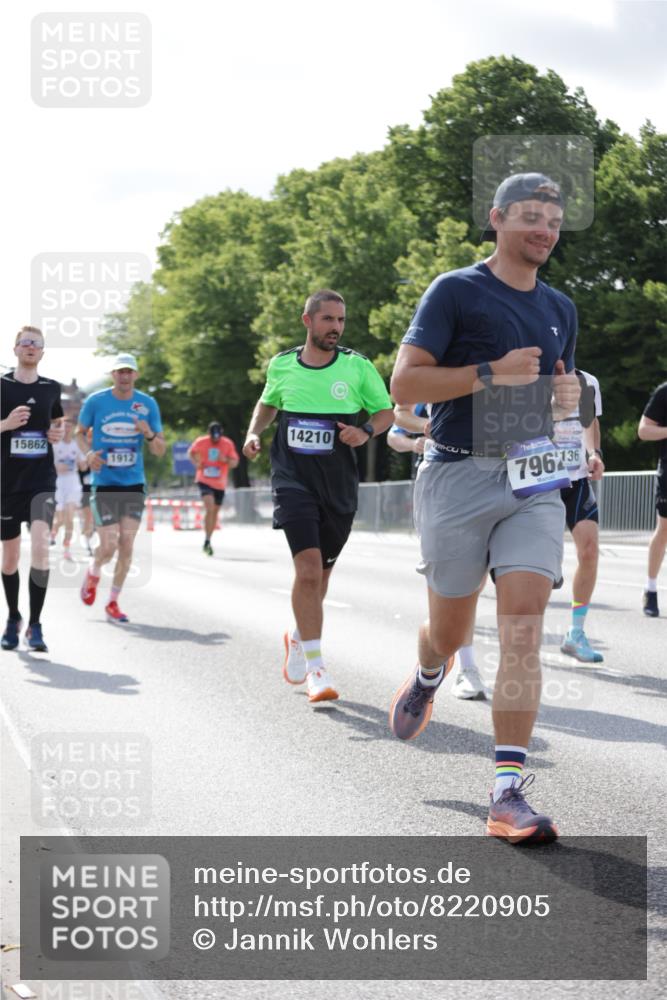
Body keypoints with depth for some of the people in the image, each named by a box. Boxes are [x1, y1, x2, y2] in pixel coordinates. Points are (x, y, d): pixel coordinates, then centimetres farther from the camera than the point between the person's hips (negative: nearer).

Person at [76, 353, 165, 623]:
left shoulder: (148, 404, 2)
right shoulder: (95, 401, -3)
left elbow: (160, 450, 5)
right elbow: (80, 432, 12)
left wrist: (149, 435, -17)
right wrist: (88, 453, -9)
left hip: (134, 485, 2)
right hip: (104, 485, -2)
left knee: (126, 545, -1)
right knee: (108, 547, -8)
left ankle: (113, 603, 13)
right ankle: (93, 573, 27)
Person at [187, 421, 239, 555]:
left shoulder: (228, 444, -4)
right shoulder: (201, 442, -7)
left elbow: (235, 463, -2)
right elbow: (191, 453, 11)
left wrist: (226, 460, -24)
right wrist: (196, 462, -9)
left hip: (220, 484, 3)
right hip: (205, 481, -3)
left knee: (215, 512, 13)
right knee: (209, 508, -23)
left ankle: (208, 540, 31)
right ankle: (207, 540, -19)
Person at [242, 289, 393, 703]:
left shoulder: (358, 366, -1)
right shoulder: (281, 365, 4)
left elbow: (386, 411, 7)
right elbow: (268, 403, 23)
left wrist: (366, 431, -12)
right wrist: (254, 433, 6)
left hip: (339, 484, 1)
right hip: (293, 479, -1)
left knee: (321, 572, 13)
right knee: (308, 567, -16)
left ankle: (299, 636, 41)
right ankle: (315, 667, -12)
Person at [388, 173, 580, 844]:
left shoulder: (560, 309, 16)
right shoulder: (456, 291, -3)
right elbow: (404, 384, -9)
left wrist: (566, 399, 5)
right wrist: (493, 373, -17)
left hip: (533, 482, 4)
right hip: (460, 477, -3)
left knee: (523, 630, -11)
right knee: (450, 631, 8)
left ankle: (508, 793, -12)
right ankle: (426, 678, 47)